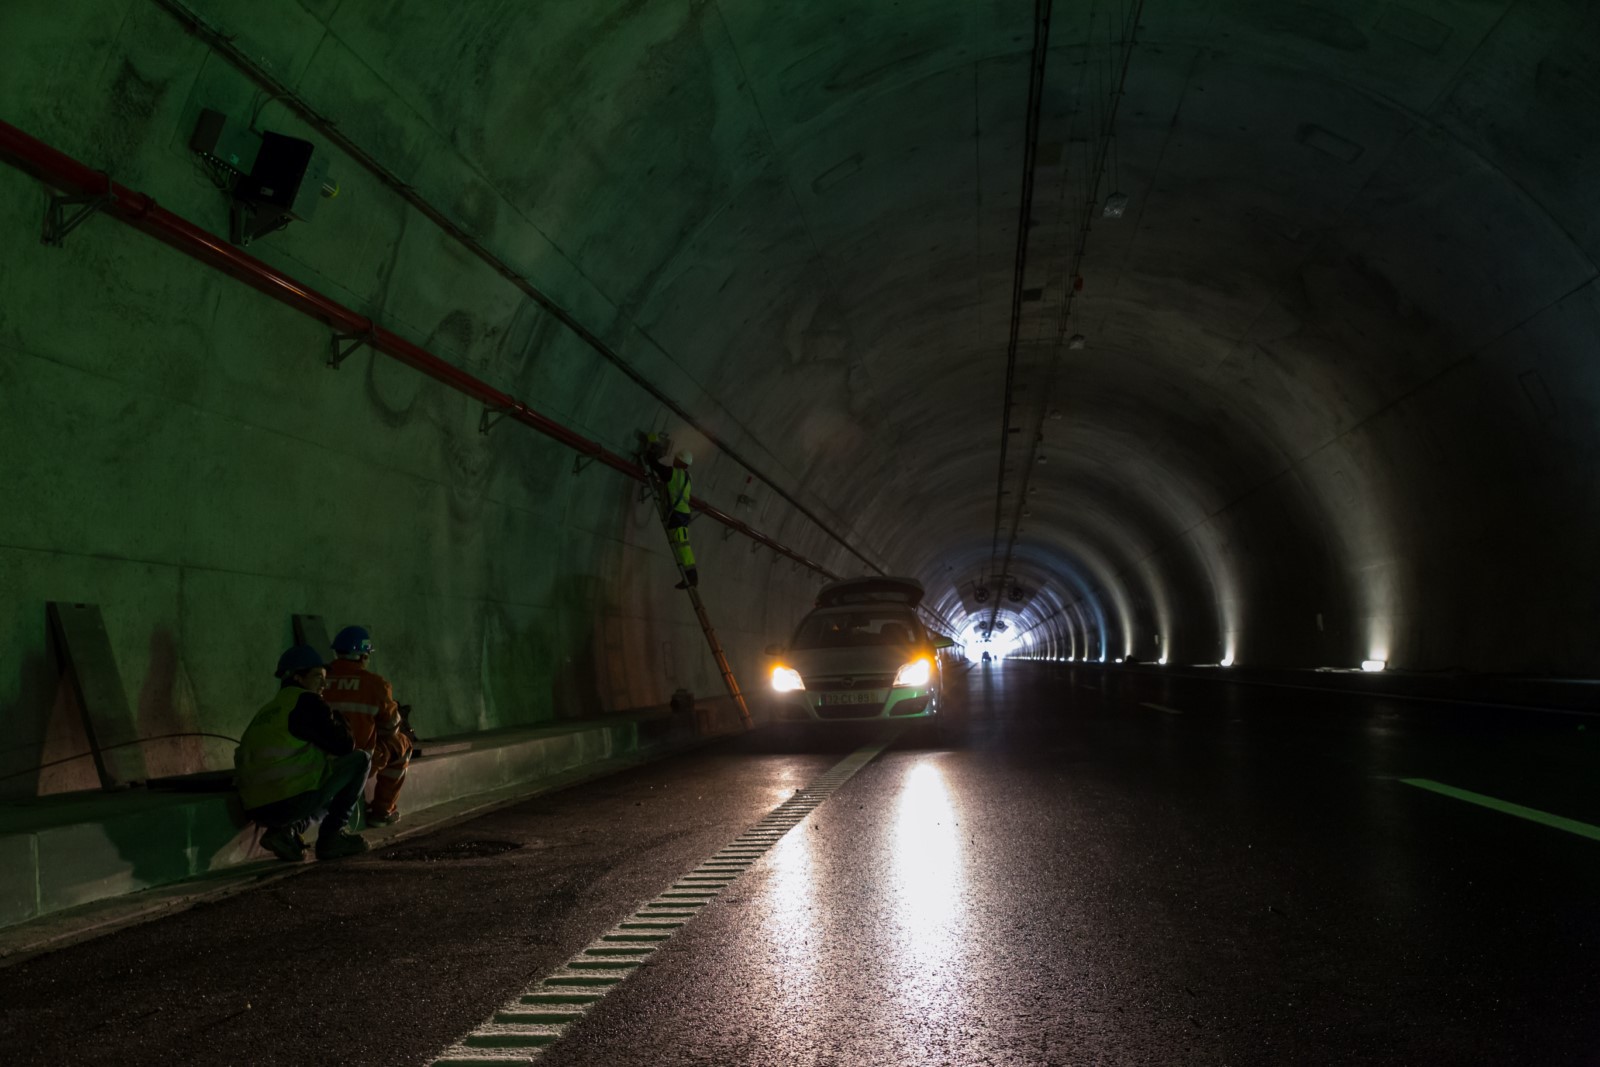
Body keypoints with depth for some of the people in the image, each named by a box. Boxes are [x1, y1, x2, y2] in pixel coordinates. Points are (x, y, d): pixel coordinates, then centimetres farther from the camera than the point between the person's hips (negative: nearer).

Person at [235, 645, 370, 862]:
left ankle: (286, 831, 8)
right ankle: (332, 835, 4)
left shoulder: (267, 709, 24)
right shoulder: (306, 701, -2)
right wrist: (338, 722, 19)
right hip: (293, 801, -8)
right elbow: (345, 746, -1)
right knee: (360, 760, 6)